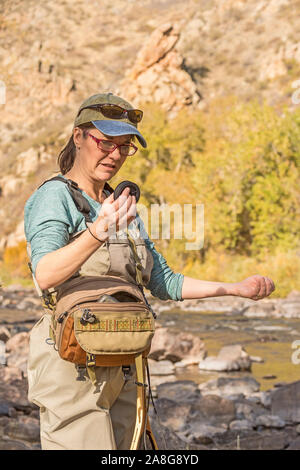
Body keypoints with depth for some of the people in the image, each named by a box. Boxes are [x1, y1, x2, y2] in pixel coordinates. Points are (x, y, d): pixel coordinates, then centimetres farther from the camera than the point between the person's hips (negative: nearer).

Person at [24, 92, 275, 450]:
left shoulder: (123, 208, 17)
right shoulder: (54, 196, -7)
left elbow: (164, 283, 20)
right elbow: (45, 274, -25)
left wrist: (236, 288, 13)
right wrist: (98, 234, -41)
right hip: (70, 363, -7)